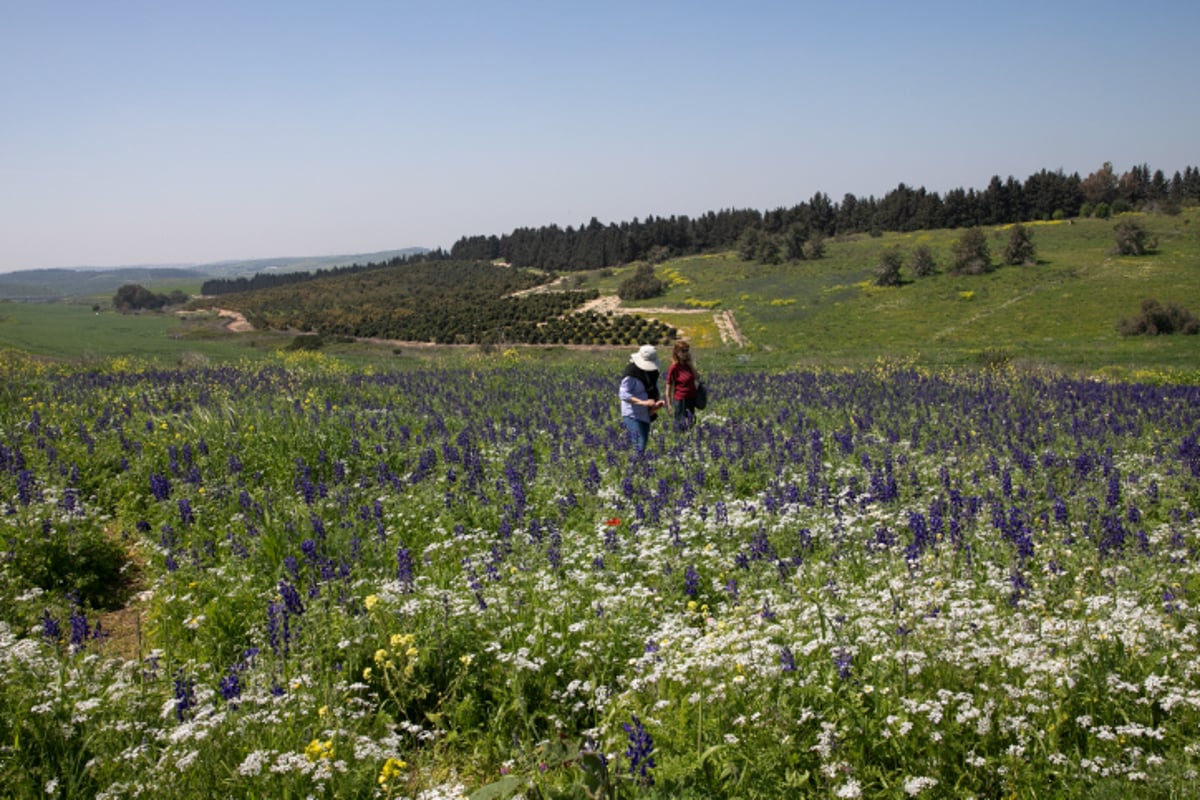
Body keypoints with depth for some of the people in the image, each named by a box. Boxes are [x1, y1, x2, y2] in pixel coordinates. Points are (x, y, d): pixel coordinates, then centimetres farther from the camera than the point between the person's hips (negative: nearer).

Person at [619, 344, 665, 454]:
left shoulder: (652, 373, 8)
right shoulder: (631, 373, -16)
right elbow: (623, 394, -23)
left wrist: (656, 403, -4)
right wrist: (643, 402, -33)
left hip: (646, 415, 8)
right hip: (632, 415, -8)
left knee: (643, 445, 11)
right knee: (639, 446, -17)